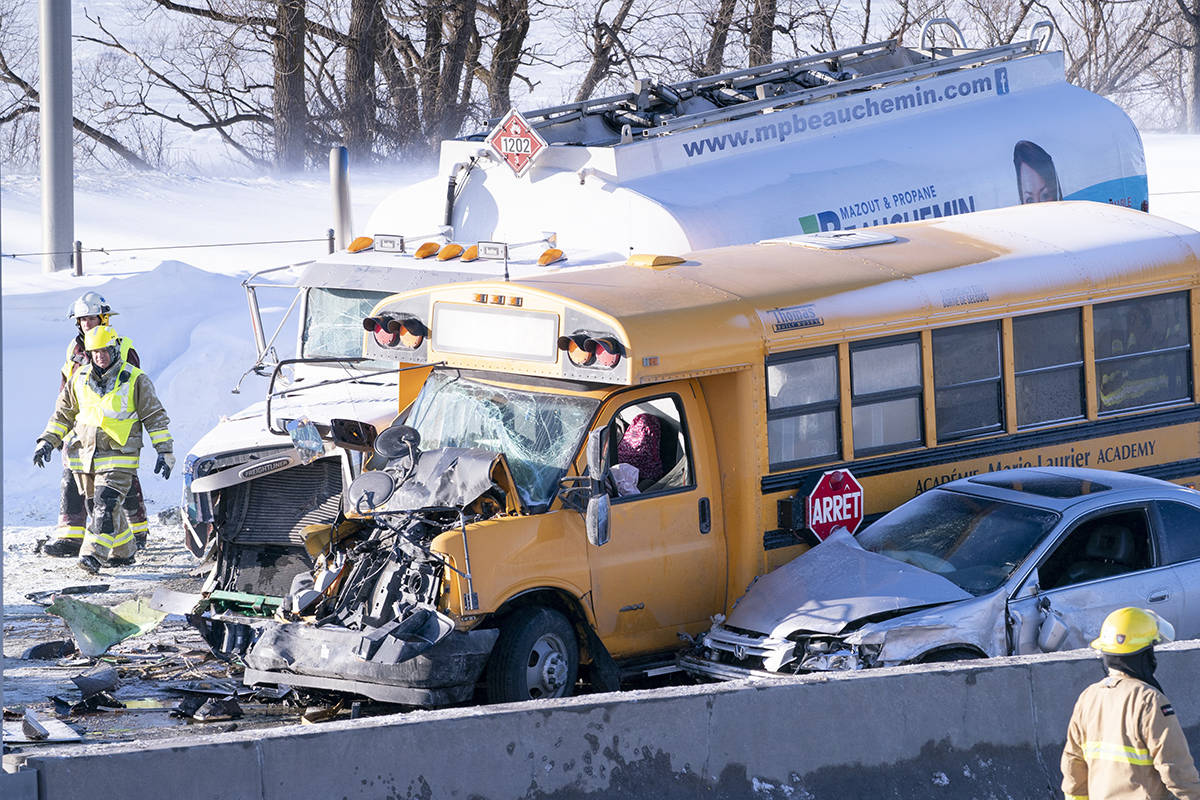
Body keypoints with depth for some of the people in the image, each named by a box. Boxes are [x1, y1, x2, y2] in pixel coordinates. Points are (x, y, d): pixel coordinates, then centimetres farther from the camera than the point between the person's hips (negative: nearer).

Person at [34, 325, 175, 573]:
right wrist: (47, 442, 9)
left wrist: (165, 451, -5)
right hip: (85, 455, 5)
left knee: (107, 504, -18)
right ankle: (123, 552, 24)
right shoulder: (80, 380, 8)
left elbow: (155, 417, 0)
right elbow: (62, 414, 19)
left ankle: (93, 555, -23)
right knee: (97, 506, 9)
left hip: (118, 457, -5)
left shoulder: (135, 380, -3)